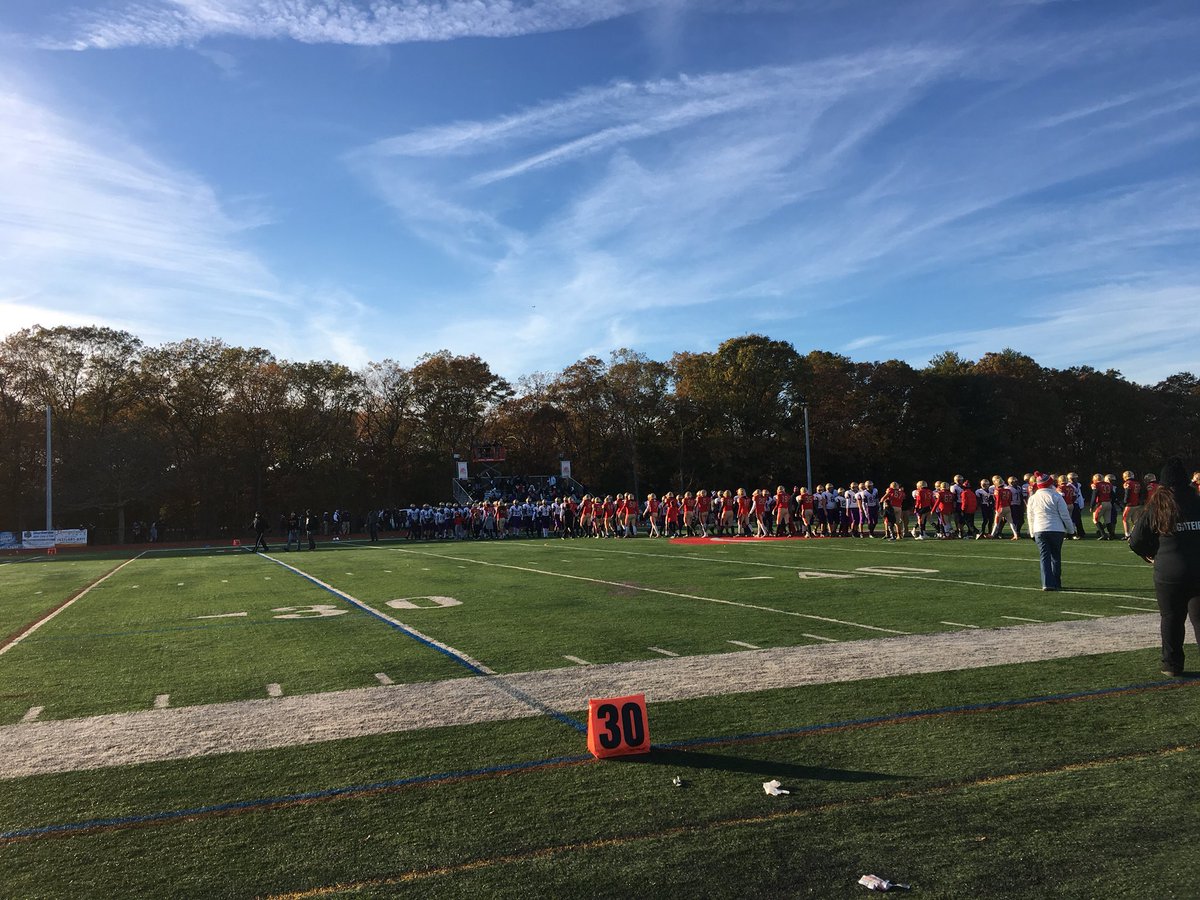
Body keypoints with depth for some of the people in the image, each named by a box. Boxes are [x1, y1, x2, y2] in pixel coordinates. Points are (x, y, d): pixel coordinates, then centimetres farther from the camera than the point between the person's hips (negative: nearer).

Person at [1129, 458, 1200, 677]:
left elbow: (1136, 542, 0)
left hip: (1168, 573, -1)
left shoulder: (1155, 507, -4)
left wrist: (1152, 555, 18)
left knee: (1171, 618, 11)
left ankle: (1172, 665, 18)